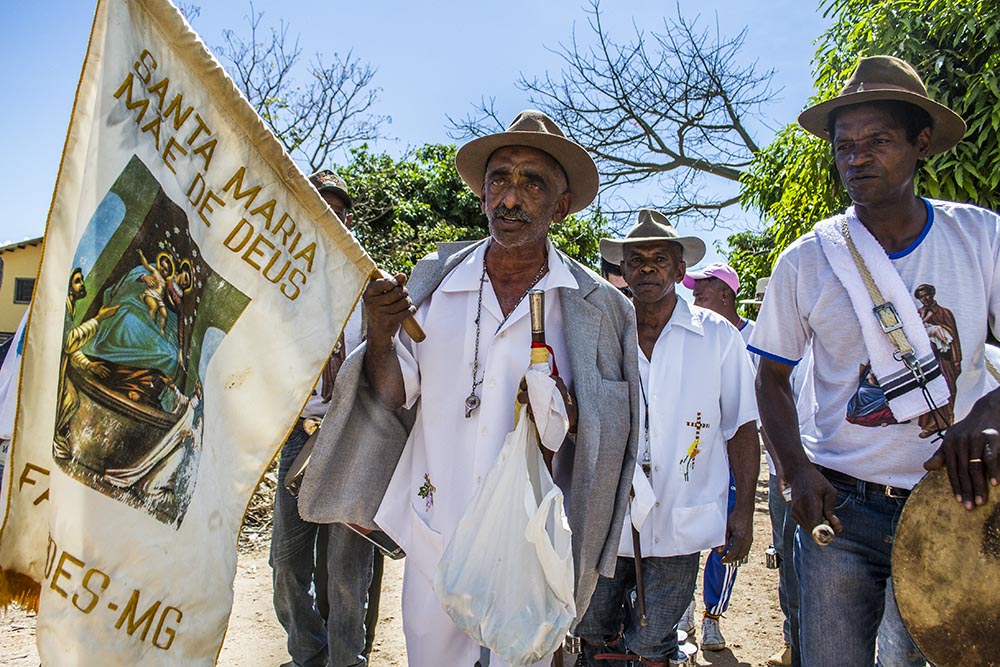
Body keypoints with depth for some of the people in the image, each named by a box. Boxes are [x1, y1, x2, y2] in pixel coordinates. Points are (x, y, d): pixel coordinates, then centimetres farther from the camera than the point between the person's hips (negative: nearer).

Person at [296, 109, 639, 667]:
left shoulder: (598, 306, -3)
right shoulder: (434, 280, 2)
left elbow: (618, 431, -1)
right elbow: (394, 396, 3)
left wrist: (570, 412, -21)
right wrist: (381, 334, -16)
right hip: (434, 539, 2)